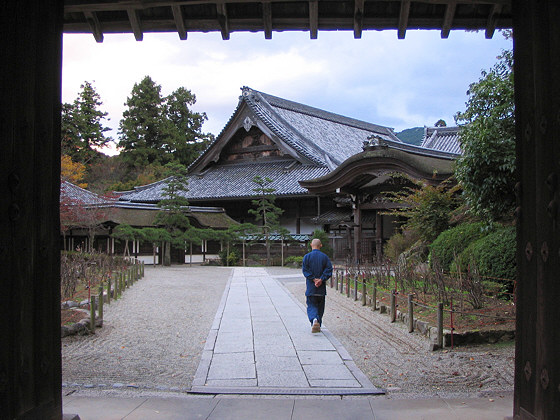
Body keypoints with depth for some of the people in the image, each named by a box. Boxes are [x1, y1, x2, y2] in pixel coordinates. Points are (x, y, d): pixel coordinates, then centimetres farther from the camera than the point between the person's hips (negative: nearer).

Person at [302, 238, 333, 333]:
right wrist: (321, 279, -11)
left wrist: (313, 279, -11)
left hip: (311, 287, -2)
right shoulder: (325, 257, 1)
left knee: (311, 306, 2)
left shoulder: (307, 256, -3)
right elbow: (329, 269, -7)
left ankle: (314, 320, -25)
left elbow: (305, 270, -11)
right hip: (322, 288, 2)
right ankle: (318, 326, 19)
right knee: (320, 306, 14)